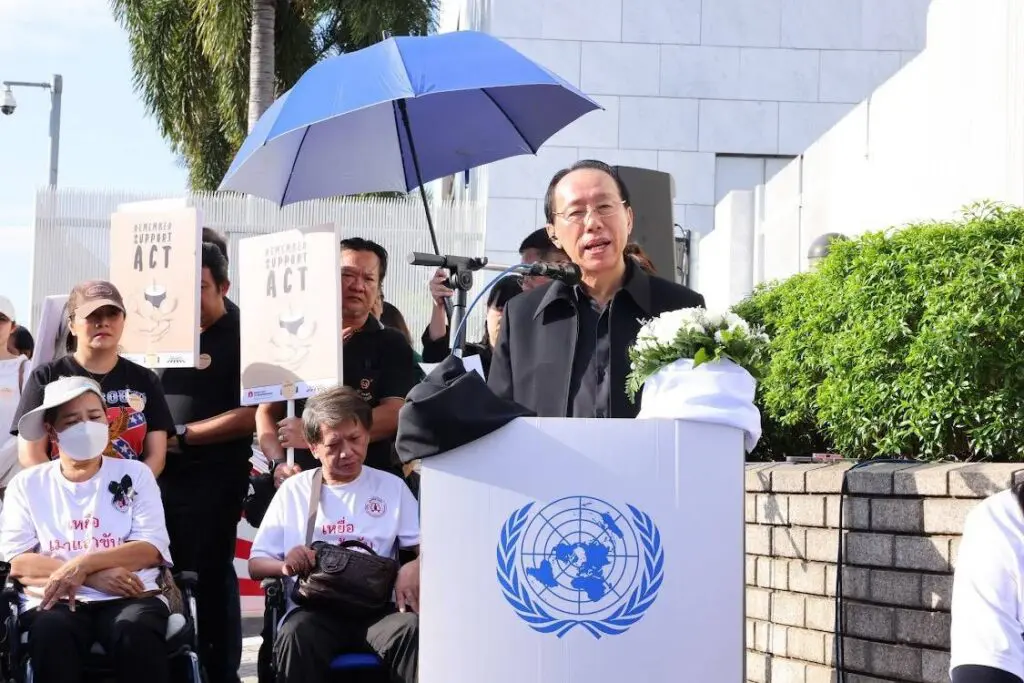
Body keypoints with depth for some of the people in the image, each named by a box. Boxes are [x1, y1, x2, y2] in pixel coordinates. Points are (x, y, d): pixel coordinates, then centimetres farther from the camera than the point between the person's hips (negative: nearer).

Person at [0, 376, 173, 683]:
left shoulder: (135, 474, 14)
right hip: (56, 601, 0)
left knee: (136, 630, -35)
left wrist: (84, 563, -15)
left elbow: (152, 549, 2)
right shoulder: (27, 484, 13)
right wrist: (92, 576, -12)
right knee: (50, 630, -36)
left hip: (129, 597, 0)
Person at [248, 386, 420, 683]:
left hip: (375, 609, 0)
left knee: (413, 630, -35)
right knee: (296, 635, -37)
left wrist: (415, 568, -14)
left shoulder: (391, 487, 16)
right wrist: (286, 565, -9)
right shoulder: (293, 490, 15)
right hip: (314, 610, 0)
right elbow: (255, 565, 15)